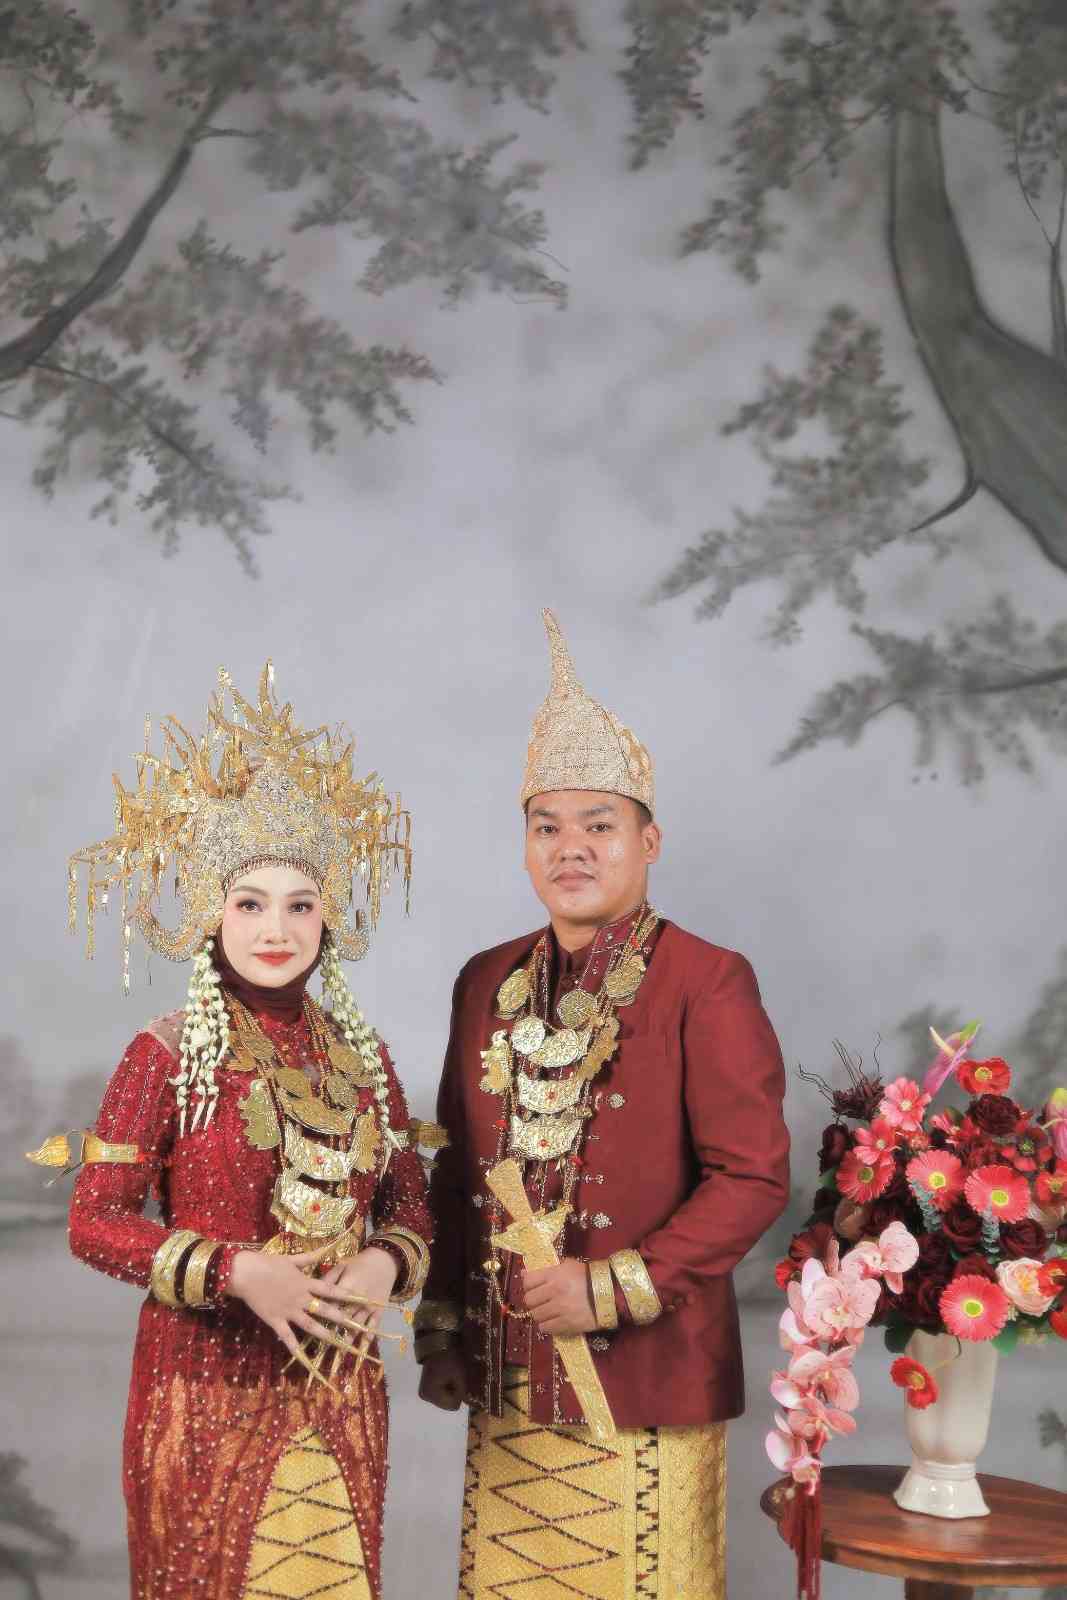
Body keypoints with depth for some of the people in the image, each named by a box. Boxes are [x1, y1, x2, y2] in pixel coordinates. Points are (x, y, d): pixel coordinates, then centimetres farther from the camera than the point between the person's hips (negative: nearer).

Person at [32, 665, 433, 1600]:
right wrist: (236, 1272, -20)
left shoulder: (361, 1058, 4)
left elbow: (411, 1204, 10)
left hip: (339, 1391, 4)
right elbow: (94, 1221, -10)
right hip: (210, 1390, -4)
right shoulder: (167, 1055, -8)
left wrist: (385, 1264, -12)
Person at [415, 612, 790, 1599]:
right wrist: (441, 1330, 11)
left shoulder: (707, 984, -9)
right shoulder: (488, 984, 9)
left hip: (641, 1383, -5)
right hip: (505, 1383, 5)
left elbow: (754, 1177, -12)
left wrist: (615, 1288, -17)